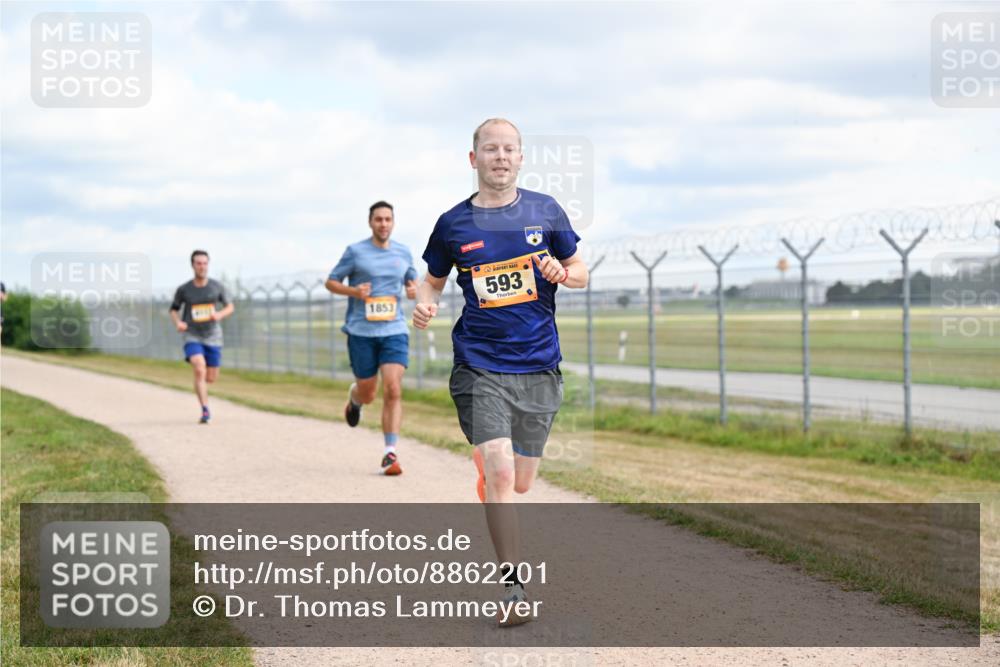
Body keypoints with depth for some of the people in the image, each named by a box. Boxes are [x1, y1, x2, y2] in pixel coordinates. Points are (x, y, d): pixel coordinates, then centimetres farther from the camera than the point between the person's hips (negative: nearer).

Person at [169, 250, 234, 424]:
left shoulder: (217, 287, -2)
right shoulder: (183, 289, -4)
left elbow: (229, 307, 9)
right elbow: (174, 309, 10)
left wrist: (220, 315, -12)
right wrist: (178, 322, -10)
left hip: (213, 337, 2)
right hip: (192, 337, -2)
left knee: (211, 378, 5)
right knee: (199, 370, -24)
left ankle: (200, 386, 43)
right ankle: (205, 411, -20)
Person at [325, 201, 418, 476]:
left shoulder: (403, 253, 9)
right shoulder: (355, 251, -1)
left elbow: (412, 280, 23)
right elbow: (331, 282, 5)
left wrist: (414, 290, -1)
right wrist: (354, 291, -15)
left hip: (394, 331, 1)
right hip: (361, 332, -1)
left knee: (393, 390, -14)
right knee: (368, 395, 7)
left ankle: (390, 454, -11)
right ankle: (354, 395, 46)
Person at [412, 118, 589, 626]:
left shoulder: (545, 211, 4)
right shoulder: (453, 223, 2)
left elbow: (581, 272, 12)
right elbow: (433, 279, 15)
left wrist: (562, 274, -11)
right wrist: (424, 302, -7)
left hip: (539, 364, 2)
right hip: (480, 365, -2)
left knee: (520, 482, 13)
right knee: (500, 475, -16)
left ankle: (483, 463, 50)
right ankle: (513, 586, -7)